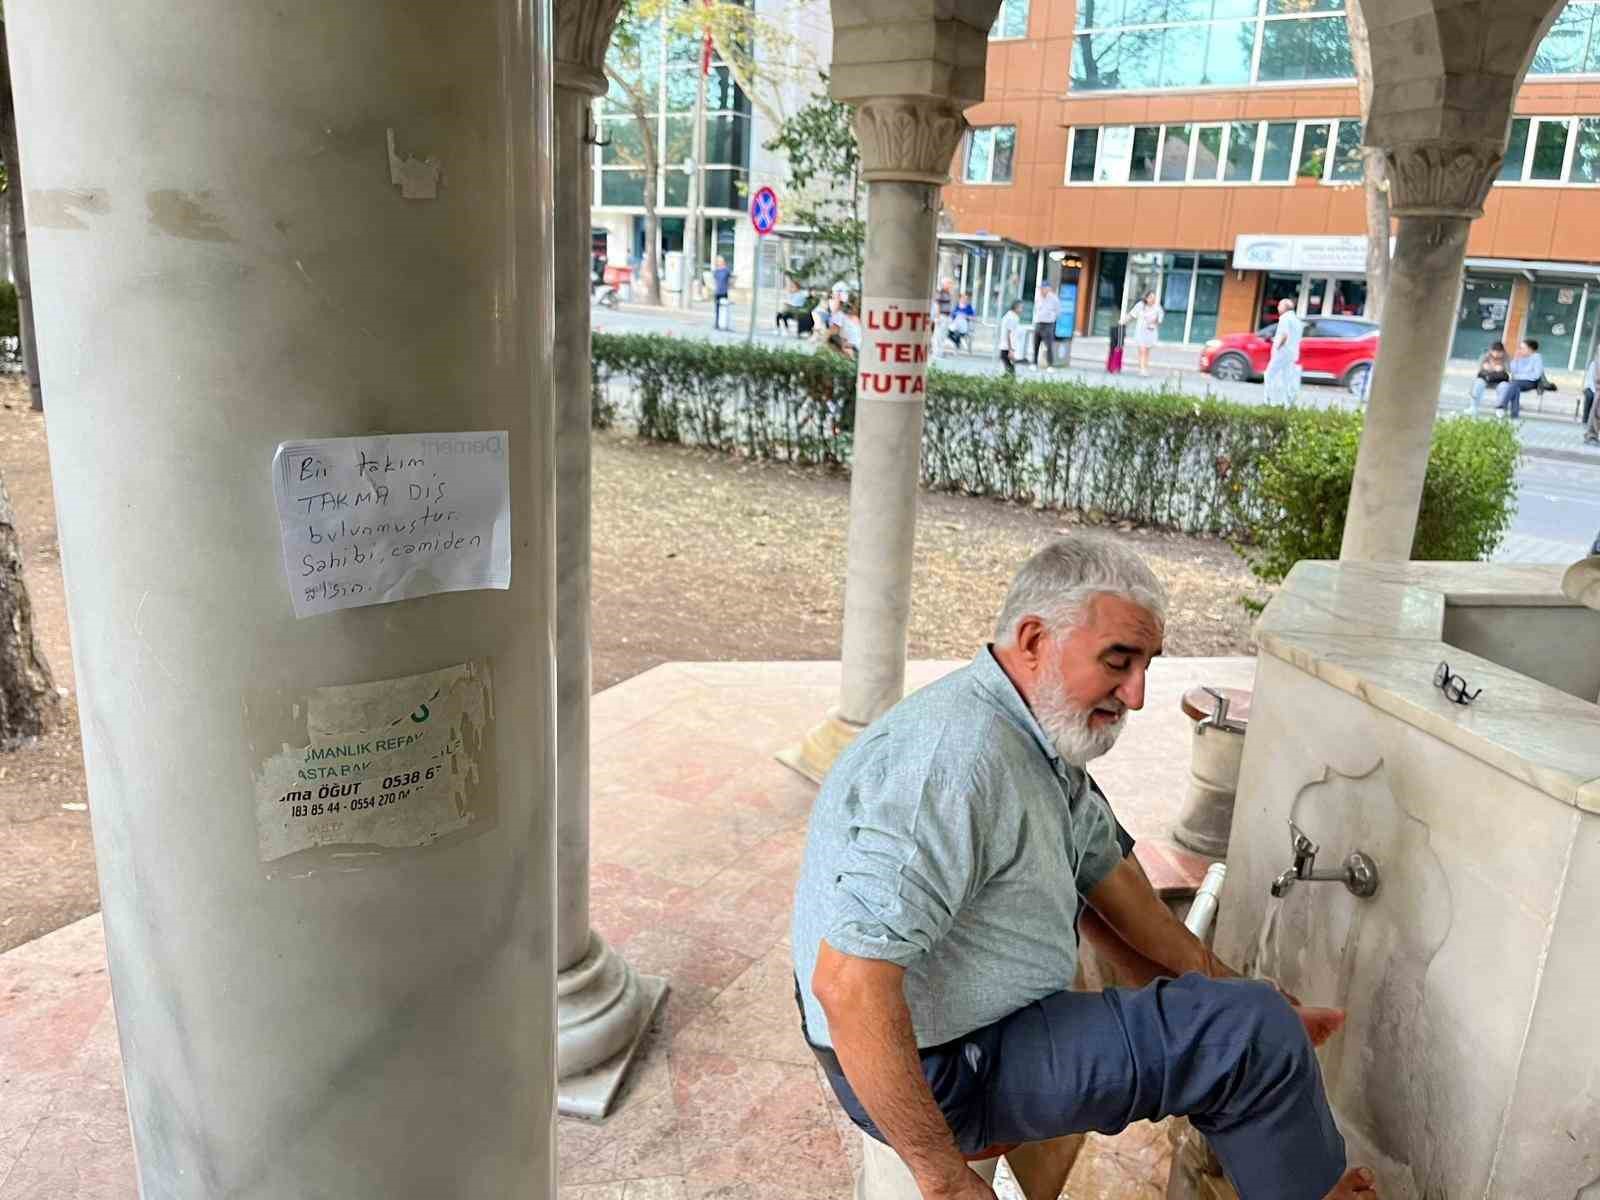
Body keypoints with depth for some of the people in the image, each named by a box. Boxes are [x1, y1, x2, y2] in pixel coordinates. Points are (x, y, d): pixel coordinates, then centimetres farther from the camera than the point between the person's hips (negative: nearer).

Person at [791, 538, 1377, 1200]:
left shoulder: (1045, 735, 2)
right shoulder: (958, 759, -31)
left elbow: (1109, 875, 12)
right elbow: (848, 984, -34)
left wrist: (1252, 1004, 14)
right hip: (934, 1072, -10)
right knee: (1252, 1036, -11)